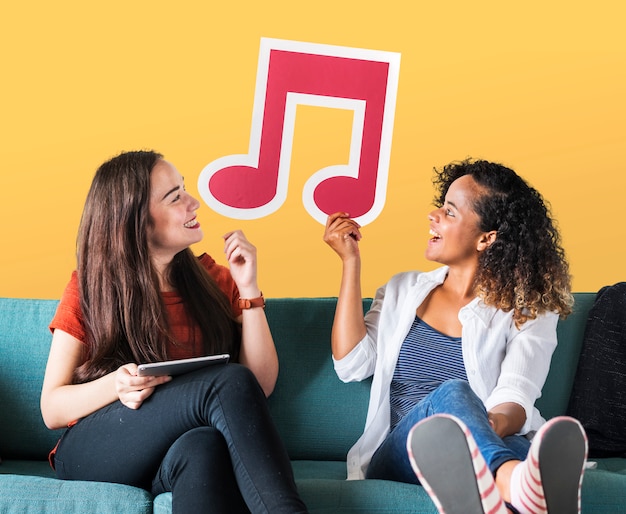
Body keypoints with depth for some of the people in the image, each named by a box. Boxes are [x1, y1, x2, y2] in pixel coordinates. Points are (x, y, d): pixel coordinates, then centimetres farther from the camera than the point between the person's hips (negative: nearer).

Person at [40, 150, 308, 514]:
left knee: (204, 447, -41)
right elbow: (52, 410, 2)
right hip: (92, 454, -2)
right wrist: (114, 386, -18)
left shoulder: (213, 279, 10)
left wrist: (248, 289, -4)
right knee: (230, 382, -31)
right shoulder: (88, 290, 3)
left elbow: (261, 385, 3)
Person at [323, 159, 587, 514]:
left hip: (497, 448, 0)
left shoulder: (529, 310, 10)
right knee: (451, 394, -37)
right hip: (399, 457, 0)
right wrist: (351, 262, 11)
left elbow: (516, 398, -6)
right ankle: (521, 483, -69)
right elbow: (352, 365, 9)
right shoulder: (403, 290, 22)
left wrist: (493, 425, -32)